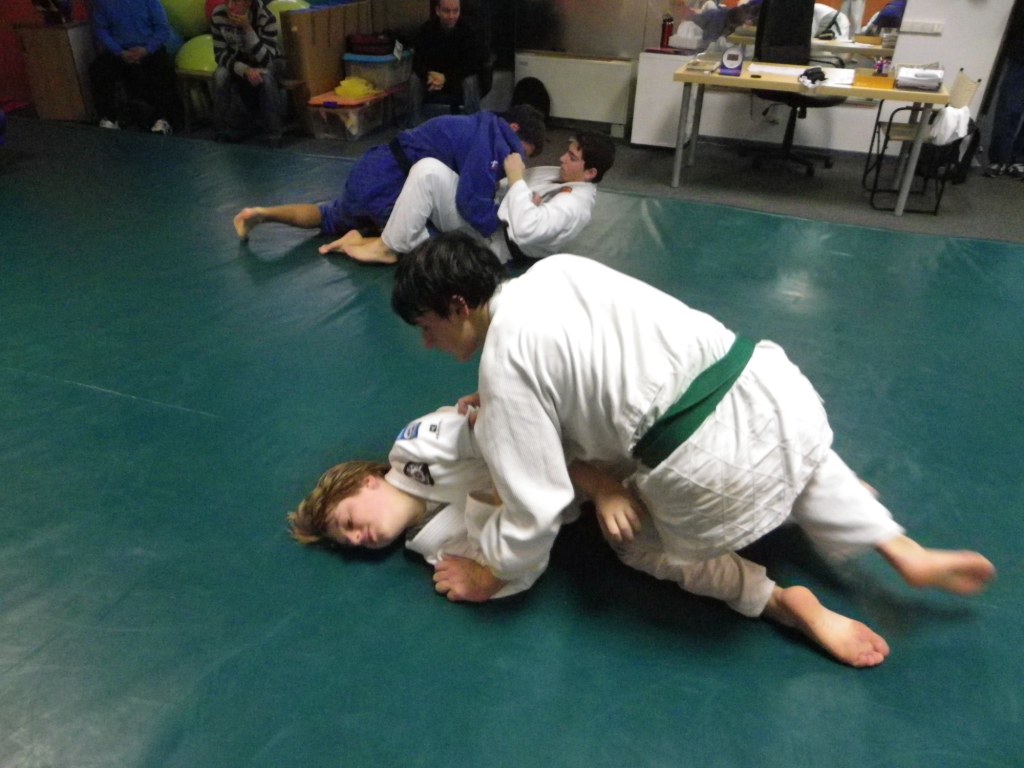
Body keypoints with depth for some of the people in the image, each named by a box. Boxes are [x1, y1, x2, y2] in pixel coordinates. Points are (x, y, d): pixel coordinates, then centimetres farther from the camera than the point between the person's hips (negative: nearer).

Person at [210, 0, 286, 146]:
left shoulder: (266, 18, -29)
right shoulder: (218, 15, -21)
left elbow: (265, 60, -34)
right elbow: (220, 54, -19)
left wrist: (247, 28, -43)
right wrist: (245, 70, -37)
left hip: (269, 63, -2)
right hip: (238, 64, 2)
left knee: (265, 76, -36)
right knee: (220, 74, -28)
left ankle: (274, 137, -25)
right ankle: (225, 130, -10)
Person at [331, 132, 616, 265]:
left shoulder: (575, 204, -18)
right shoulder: (560, 177, 14)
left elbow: (526, 230, -34)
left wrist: (516, 178, -24)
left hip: (488, 241, -10)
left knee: (429, 171, -25)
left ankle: (389, 247, -11)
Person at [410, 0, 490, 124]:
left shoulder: (469, 30, -18)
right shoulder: (427, 29, -10)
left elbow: (474, 64, -23)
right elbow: (418, 63, -12)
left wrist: (446, 78, -34)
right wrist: (430, 75, -35)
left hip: (461, 80, -2)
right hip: (435, 78, 3)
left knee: (470, 81, -34)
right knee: (415, 79, -24)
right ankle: (417, 127, -18)